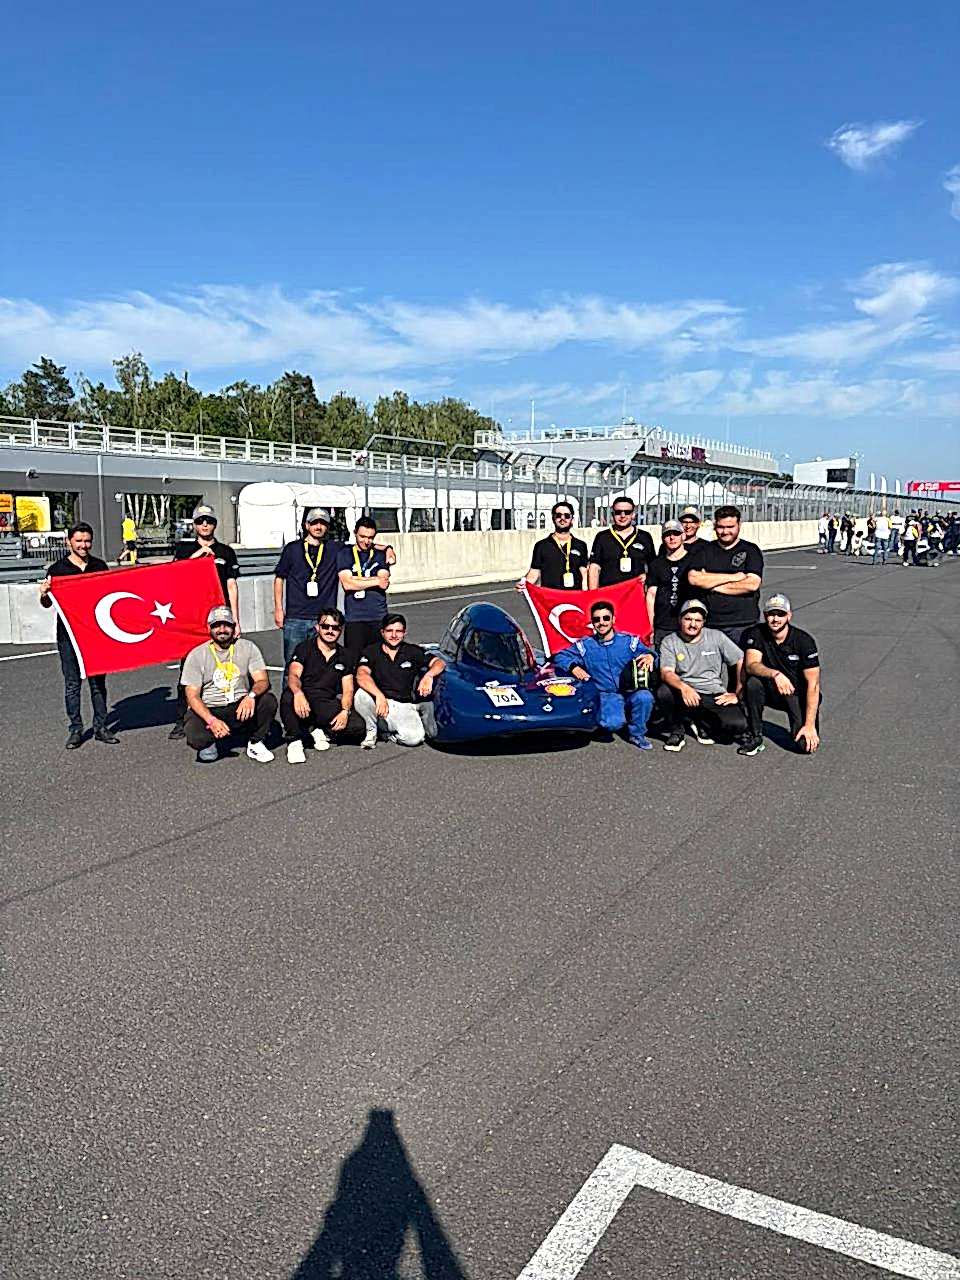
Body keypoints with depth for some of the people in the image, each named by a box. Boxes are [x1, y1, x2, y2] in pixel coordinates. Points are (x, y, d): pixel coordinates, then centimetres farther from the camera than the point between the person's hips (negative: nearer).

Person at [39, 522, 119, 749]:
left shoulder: (99, 565, 7)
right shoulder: (57, 568, 0)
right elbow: (47, 604, 4)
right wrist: (44, 593, -17)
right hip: (68, 635, -2)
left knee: (98, 682, 7)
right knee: (72, 684, 4)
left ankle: (100, 727, 16)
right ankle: (76, 729, 12)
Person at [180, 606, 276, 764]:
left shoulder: (247, 647, 2)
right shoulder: (196, 655, -3)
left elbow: (263, 681, -7)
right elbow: (192, 696, -8)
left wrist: (251, 696, -32)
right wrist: (211, 720, -26)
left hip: (241, 708, 2)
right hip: (209, 710, -1)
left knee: (269, 700, -27)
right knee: (194, 736, -33)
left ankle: (255, 743, -3)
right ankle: (210, 743, 5)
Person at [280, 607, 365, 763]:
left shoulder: (344, 656, 13)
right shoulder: (304, 648, 2)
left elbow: (347, 690, 8)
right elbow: (293, 676, -15)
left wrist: (345, 711, -14)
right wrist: (298, 693, -39)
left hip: (328, 706, 3)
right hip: (304, 700, -3)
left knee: (358, 727, -21)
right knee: (288, 696, -38)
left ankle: (319, 731, 1)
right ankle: (294, 741, -17)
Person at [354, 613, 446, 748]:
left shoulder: (413, 652, 7)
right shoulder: (371, 651, 0)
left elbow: (439, 662, -1)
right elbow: (361, 675, -18)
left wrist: (429, 675, -25)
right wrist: (379, 696, -35)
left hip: (404, 707, 1)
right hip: (379, 702, -1)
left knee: (414, 737, -27)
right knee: (361, 694, -33)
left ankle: (389, 733, 8)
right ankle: (371, 731, -5)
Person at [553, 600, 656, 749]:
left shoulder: (629, 641, 7)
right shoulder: (585, 645, 8)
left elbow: (646, 653, 0)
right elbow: (560, 657, 8)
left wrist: (650, 656, -25)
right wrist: (573, 667, -13)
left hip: (632, 692, 1)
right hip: (606, 696, -1)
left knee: (644, 697, -34)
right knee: (612, 723, -31)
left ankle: (637, 734, -5)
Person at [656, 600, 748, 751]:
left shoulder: (717, 637, 2)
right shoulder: (670, 642, -1)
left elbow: (741, 662, 4)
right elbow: (666, 673, -15)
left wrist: (737, 694, -2)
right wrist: (684, 687, -35)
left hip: (715, 696, 1)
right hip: (684, 694, -1)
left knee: (739, 724, -25)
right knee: (664, 691, -34)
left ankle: (703, 725, 8)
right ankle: (676, 731, -5)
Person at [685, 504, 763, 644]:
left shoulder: (751, 550, 6)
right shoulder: (705, 550, 11)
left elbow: (752, 584, -9)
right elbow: (693, 578, -6)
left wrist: (712, 584, -7)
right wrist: (732, 577, -9)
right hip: (710, 624, 2)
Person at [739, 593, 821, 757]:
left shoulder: (804, 640, -15)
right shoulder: (755, 634, -9)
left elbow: (813, 685, -18)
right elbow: (751, 665, -24)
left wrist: (810, 725, -24)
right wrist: (775, 674, -45)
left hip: (800, 695, -2)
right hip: (771, 692, 2)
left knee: (808, 744, -22)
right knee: (753, 682, -31)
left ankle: (800, 726, 15)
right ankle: (755, 737, -15)